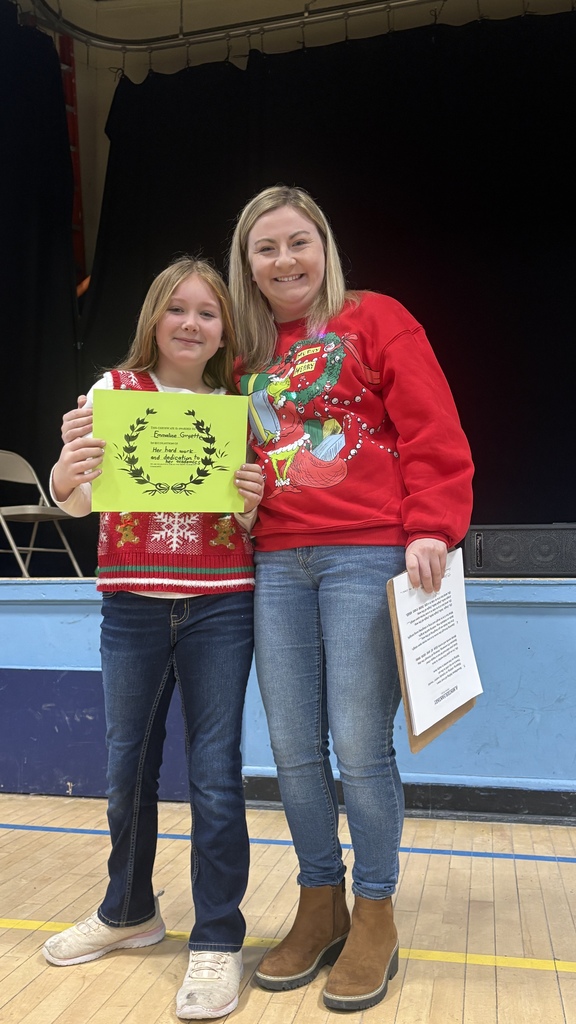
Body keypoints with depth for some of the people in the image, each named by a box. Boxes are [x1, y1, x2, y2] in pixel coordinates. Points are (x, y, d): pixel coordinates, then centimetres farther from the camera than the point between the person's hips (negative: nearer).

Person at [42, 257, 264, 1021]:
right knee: (128, 765, 13)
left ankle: (218, 940, 17)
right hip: (132, 606, 1)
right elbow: (78, 502, -4)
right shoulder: (115, 390, 3)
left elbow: (246, 524, 8)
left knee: (215, 771, 1)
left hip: (220, 607, 0)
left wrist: (253, 499, -15)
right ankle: (129, 911, 36)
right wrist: (68, 470, -26)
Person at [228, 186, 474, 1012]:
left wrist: (431, 530, -13)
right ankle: (320, 907, 26)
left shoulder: (376, 320, 5)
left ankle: (375, 916, 19)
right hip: (277, 564, 5)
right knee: (294, 749, 6)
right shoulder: (249, 356, 20)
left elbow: (433, 432, -4)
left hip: (368, 556, -5)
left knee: (361, 746, -3)